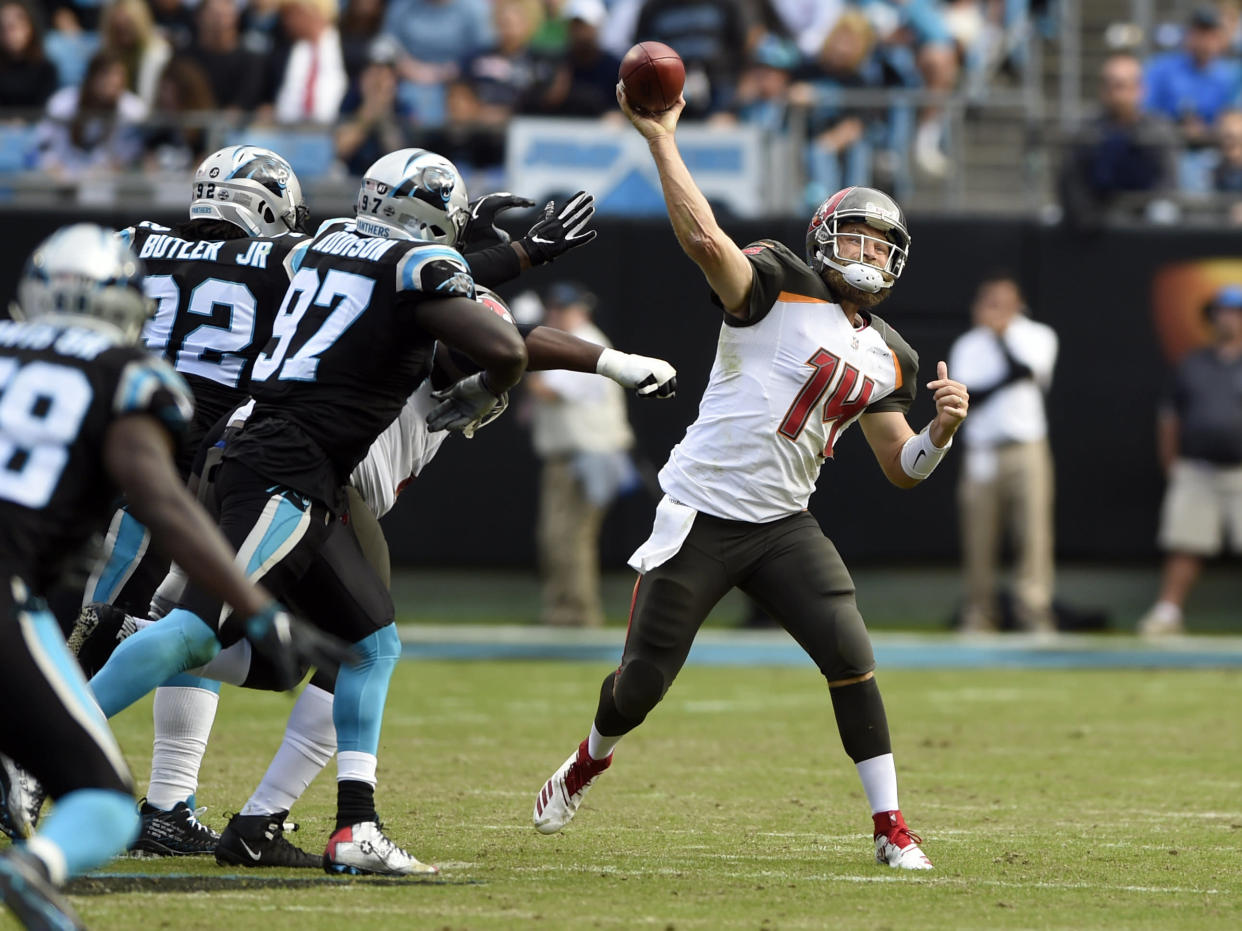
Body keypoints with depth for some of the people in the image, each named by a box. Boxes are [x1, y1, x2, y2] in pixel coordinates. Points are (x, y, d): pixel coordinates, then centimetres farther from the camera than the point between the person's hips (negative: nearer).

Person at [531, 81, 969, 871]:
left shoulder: (887, 359, 11)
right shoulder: (779, 285, -8)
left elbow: (901, 468, 12)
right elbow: (705, 240, -26)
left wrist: (942, 429, -9)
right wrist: (661, 137, -29)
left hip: (783, 528, 4)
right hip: (701, 516, -4)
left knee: (851, 657, -15)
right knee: (644, 681, 3)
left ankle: (891, 829, -6)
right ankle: (592, 759, 38)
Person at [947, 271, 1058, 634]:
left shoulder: (1038, 336, 8)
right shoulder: (968, 345, 10)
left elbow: (1025, 370, -12)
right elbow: (965, 395, -5)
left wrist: (1001, 333, -5)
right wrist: (1007, 380, -14)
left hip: (1026, 451, -1)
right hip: (981, 452, 1)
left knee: (1033, 531, -11)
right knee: (978, 536, -1)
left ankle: (1034, 612, -11)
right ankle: (980, 613, 6)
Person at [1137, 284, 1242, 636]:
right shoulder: (1192, 365, 13)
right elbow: (1170, 420, 15)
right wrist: (1172, 469, 10)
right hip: (1195, 472, 3)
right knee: (1184, 548, -1)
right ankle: (1168, 611, 0)